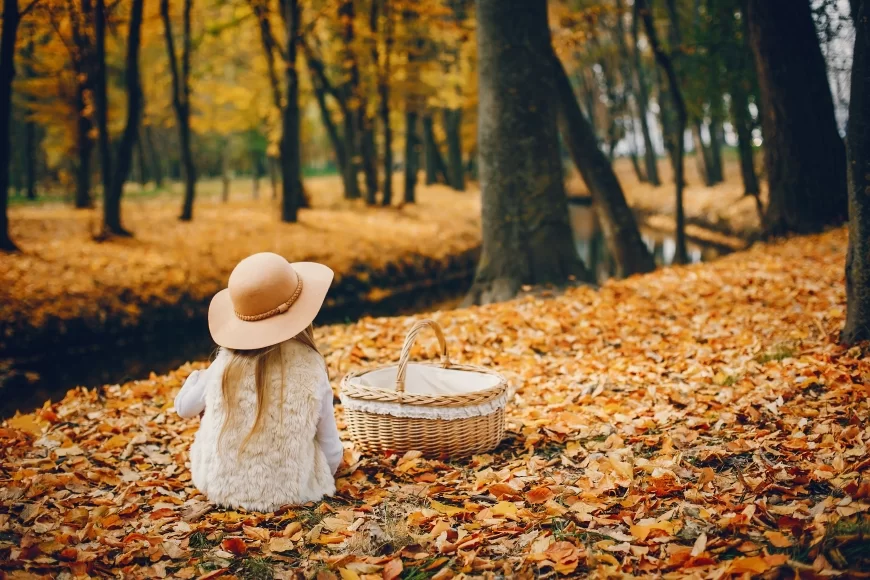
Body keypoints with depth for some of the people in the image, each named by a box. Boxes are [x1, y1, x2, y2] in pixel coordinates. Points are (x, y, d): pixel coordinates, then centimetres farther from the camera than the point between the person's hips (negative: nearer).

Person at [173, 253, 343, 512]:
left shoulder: (226, 362, -11)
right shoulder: (311, 368, -14)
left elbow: (184, 407, 8)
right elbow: (330, 447, -4)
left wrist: (199, 377, 29)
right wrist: (324, 475, 19)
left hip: (218, 487, 1)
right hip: (290, 492, -1)